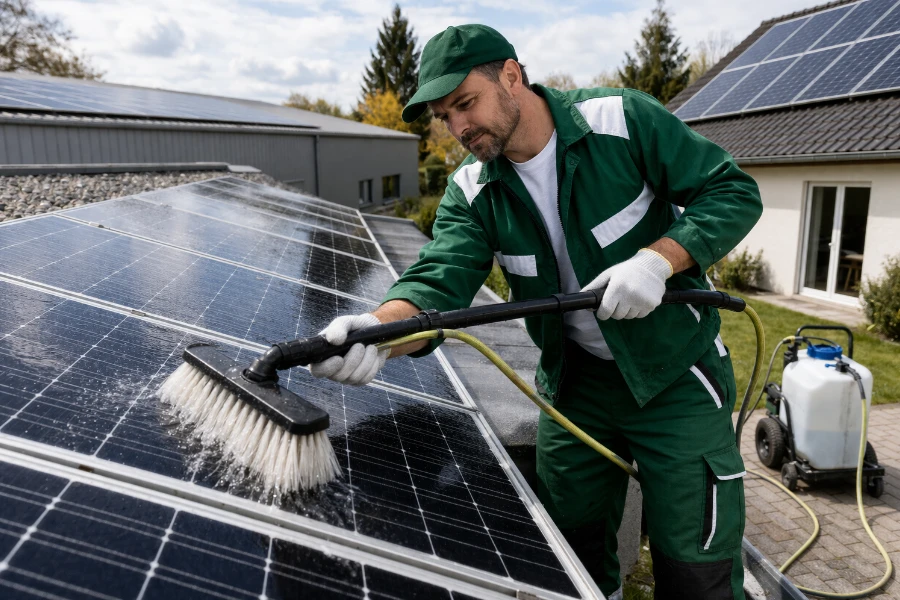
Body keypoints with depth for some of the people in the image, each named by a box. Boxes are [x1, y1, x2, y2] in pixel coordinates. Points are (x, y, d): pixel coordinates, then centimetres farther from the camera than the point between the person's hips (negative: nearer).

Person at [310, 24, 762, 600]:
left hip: (677, 375, -3)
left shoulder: (624, 120, -15)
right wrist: (378, 328, -42)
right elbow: (440, 281, -21)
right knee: (573, 551, 17)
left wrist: (657, 259, -27)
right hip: (574, 380, 4)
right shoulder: (472, 192, -5)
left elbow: (734, 191, -11)